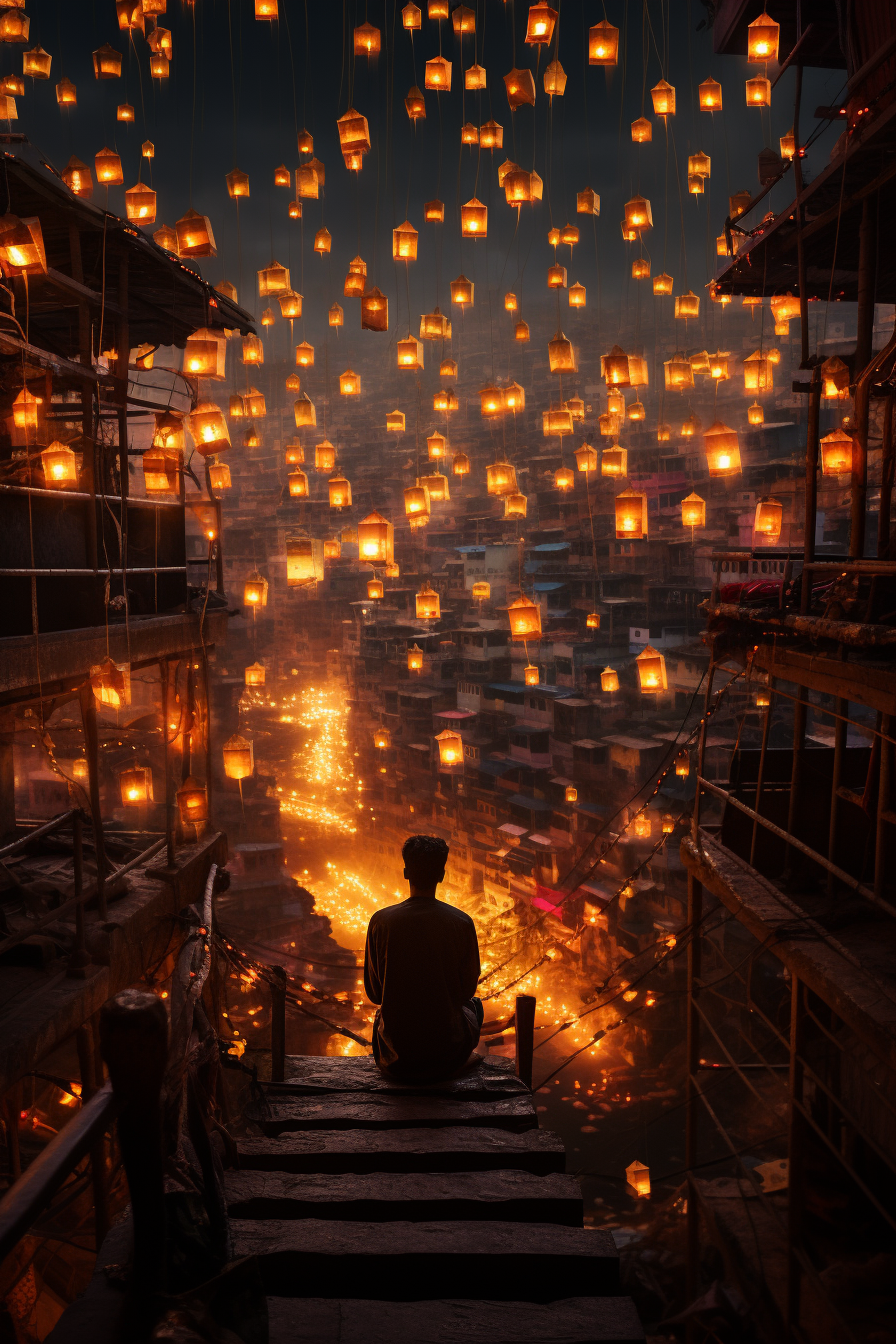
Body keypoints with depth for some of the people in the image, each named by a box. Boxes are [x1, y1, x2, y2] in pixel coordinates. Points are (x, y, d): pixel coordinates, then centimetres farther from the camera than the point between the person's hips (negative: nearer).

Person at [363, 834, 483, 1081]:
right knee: (474, 1005, 33)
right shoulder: (461, 923, -13)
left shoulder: (381, 921, -11)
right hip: (447, 1051, -1)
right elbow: (467, 989, -1)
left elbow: (374, 993, -2)